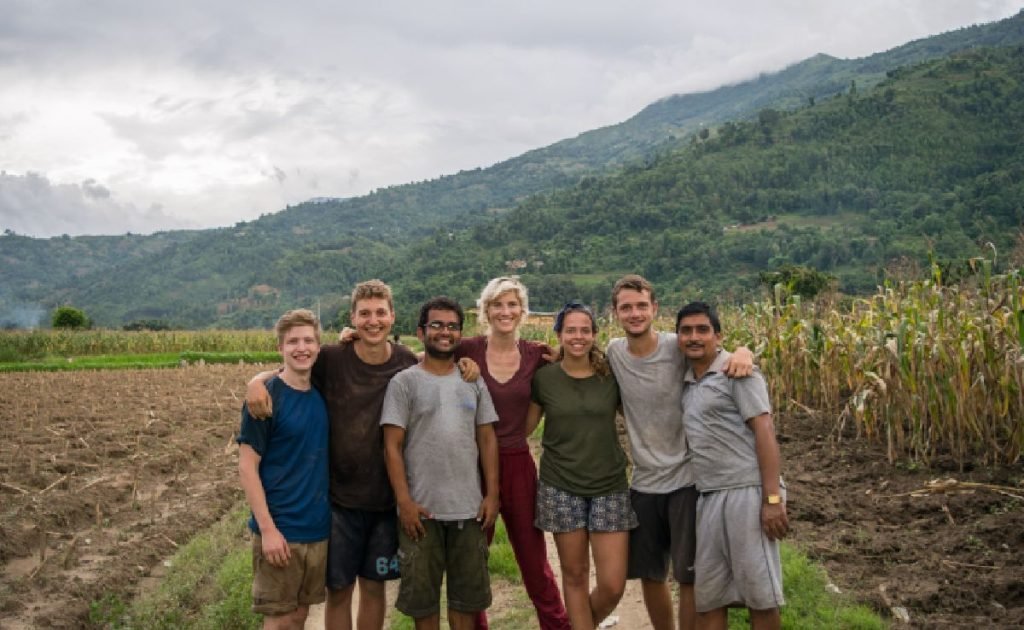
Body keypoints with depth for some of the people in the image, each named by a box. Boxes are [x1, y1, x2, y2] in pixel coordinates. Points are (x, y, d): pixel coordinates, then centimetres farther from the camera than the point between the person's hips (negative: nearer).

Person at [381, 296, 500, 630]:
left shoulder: (473, 383, 9)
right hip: (421, 508, -3)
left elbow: (487, 439, 9)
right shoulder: (404, 383, -3)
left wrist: (492, 494, 1)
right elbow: (392, 446, -6)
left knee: (467, 594, 12)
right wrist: (404, 501, -13)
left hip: (469, 506, 3)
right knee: (422, 594, 8)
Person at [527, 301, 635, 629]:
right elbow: (524, 427, 8)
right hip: (561, 487, -1)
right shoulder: (544, 377, -1)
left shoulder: (611, 376, 1)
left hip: (609, 486, 1)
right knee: (574, 576, 7)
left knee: (613, 585, -1)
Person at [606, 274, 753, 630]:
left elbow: (718, 352, -3)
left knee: (687, 577, 5)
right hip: (643, 483, 4)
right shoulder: (613, 352, -1)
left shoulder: (679, 348, -13)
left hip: (686, 480, -4)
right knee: (649, 575, 15)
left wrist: (743, 353, -26)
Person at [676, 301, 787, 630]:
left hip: (747, 493, -7)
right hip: (709, 498, 7)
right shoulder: (686, 383, 16)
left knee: (760, 593, 1)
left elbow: (764, 431, -12)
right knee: (707, 596, 10)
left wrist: (773, 499, -18)